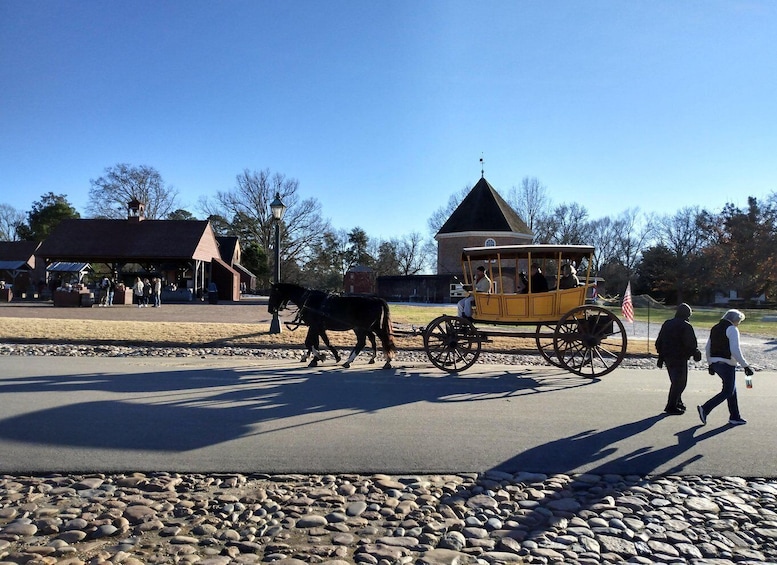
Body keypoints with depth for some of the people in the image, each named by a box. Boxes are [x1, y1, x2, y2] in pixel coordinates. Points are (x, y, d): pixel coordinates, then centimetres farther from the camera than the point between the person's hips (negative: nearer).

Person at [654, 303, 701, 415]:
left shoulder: (667, 324, 10)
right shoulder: (686, 326, -12)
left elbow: (659, 342, 13)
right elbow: (691, 344, -15)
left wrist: (661, 357, 18)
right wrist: (696, 353, 3)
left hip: (667, 358, 7)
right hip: (680, 358, -7)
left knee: (675, 381, 20)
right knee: (680, 382, 0)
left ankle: (677, 402, 29)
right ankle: (671, 407, -1)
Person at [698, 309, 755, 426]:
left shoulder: (715, 328, 14)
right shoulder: (732, 329, -11)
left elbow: (708, 348, 16)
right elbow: (735, 351, -19)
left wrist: (711, 364, 22)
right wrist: (746, 366, -15)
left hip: (715, 363, 8)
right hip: (727, 364, -8)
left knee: (732, 390, 18)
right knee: (727, 392, 1)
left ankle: (735, 417, 22)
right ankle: (705, 409, -8)